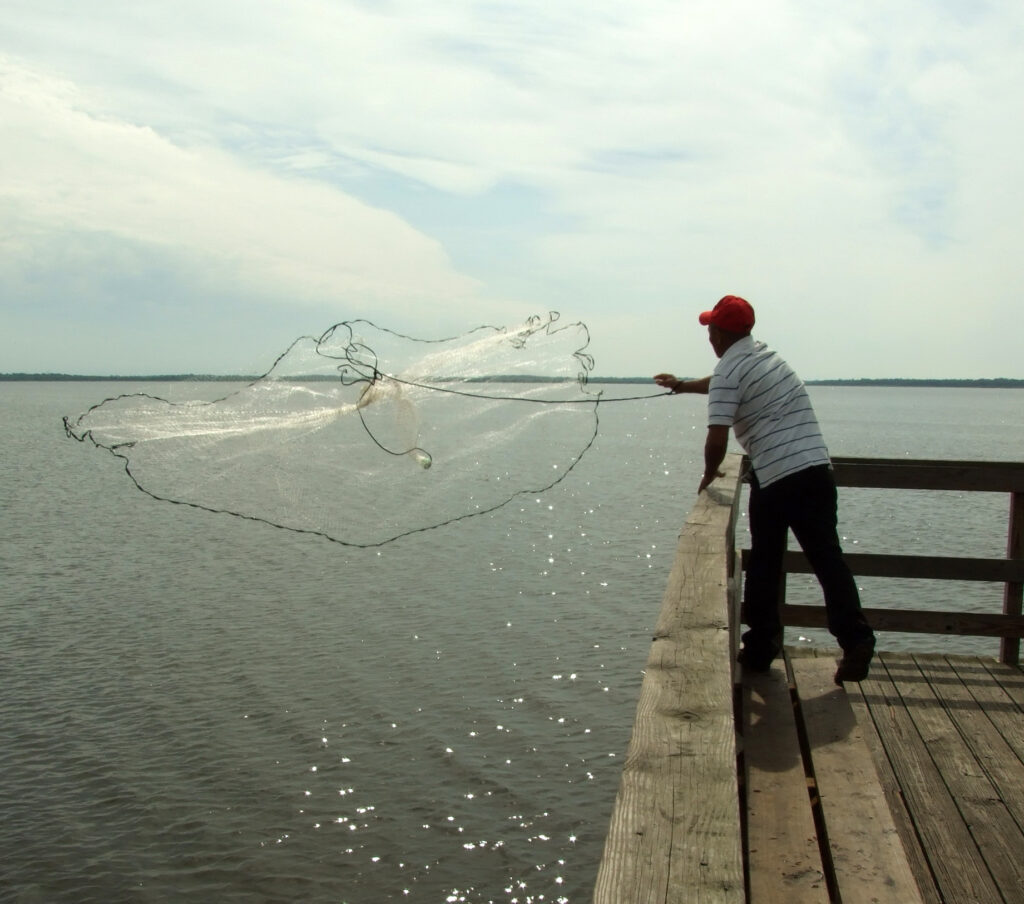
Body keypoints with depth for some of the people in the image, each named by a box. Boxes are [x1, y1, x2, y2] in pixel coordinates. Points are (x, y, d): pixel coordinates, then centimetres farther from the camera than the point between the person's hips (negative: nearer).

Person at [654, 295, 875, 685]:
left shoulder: (728, 372, -6)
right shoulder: (763, 354, 18)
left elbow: (717, 439, -14)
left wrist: (709, 473, 6)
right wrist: (681, 385, 51)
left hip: (774, 479, -6)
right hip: (817, 469, 6)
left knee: (764, 565, 9)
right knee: (827, 558, 4)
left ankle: (760, 648, 18)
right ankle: (856, 639, -5)